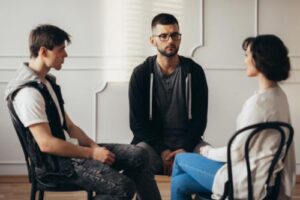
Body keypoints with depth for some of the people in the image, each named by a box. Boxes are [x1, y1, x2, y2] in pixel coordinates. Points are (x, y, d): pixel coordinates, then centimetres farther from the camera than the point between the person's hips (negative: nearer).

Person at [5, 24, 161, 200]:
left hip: (71, 150, 9)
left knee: (138, 155, -2)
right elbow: (46, 144, -23)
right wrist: (92, 153, -16)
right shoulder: (28, 92, -18)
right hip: (56, 162, -9)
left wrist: (94, 147, -1)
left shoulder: (48, 82, 14)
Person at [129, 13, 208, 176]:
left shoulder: (194, 71, 2)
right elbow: (138, 122, -3)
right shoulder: (141, 74, 0)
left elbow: (200, 118, 1)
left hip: (187, 143, 1)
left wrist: (185, 149, -16)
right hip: (152, 142, -1)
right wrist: (162, 151, -16)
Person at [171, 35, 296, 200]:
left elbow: (237, 152, -16)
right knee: (180, 183, 12)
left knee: (181, 160, 10)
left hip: (251, 181, -8)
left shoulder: (258, 102, -23)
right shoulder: (278, 95, 6)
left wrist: (207, 151, 2)